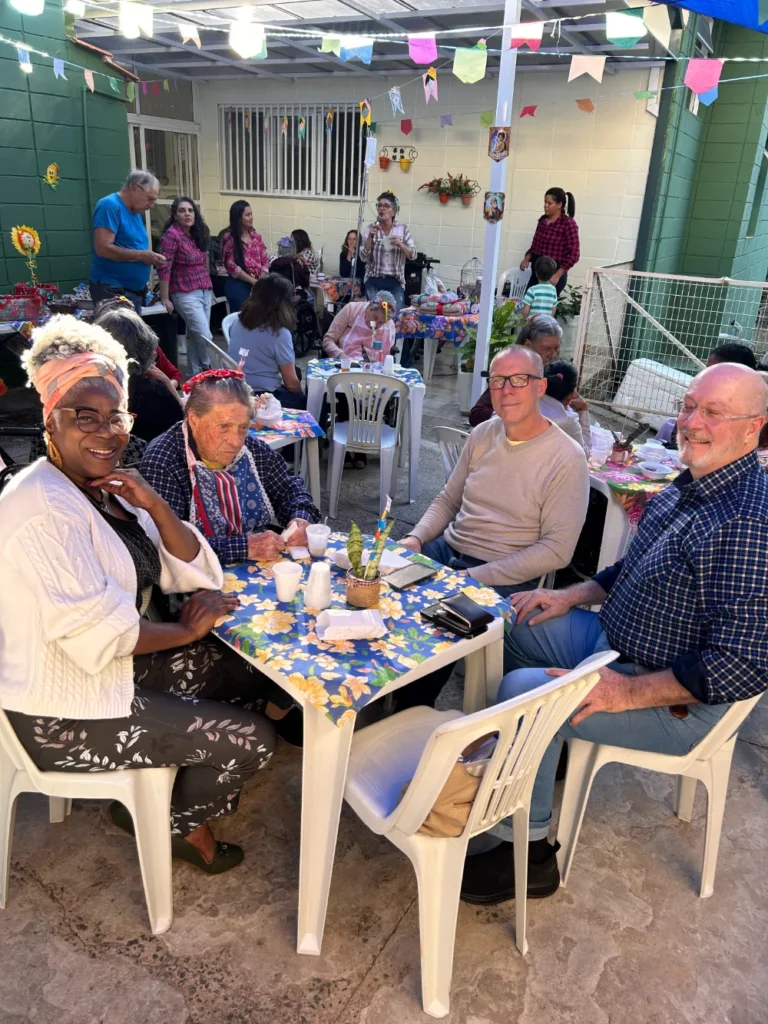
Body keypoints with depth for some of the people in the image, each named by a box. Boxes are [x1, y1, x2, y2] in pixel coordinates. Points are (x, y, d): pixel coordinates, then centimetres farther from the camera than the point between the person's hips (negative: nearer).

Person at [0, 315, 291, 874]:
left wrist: (155, 505, -13)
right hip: (60, 715, -9)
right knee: (252, 739, -8)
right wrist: (187, 630, -15)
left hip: (114, 663, 9)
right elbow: (95, 634, -29)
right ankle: (177, 826, 24)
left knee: (256, 671, 12)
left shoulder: (107, 489, 5)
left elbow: (197, 576, 2)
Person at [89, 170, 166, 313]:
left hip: (134, 290, 9)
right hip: (112, 290, -9)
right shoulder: (110, 205, -12)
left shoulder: (136, 212, 14)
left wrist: (151, 258, 2)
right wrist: (142, 256, -18)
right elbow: (103, 248, -21)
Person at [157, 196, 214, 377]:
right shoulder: (172, 234, -11)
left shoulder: (198, 233, 11)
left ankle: (195, 375, 16)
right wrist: (165, 298, -16)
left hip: (205, 291, 7)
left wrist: (209, 288, 19)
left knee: (195, 336, 9)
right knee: (205, 336, -12)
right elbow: (164, 268, -14)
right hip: (186, 294, -7)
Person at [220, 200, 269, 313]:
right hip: (238, 285, -4)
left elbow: (265, 261, 9)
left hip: (257, 285, 5)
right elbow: (231, 265, -10)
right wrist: (253, 281, -12)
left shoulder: (256, 236, 11)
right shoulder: (229, 237, -4)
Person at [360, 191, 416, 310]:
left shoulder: (403, 229, 2)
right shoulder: (371, 229, 2)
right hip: (373, 282, 0)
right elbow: (364, 257, -3)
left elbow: (412, 255, 0)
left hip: (395, 282, 0)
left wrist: (400, 244, -16)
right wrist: (370, 237, -14)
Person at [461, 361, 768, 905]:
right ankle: (549, 747, 32)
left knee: (523, 691, -25)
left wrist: (628, 693, -26)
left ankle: (529, 854, -5)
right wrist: (573, 595, 6)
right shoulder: (688, 487, 4)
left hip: (678, 699, -10)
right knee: (515, 621, 15)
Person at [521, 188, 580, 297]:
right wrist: (527, 257, 1)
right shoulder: (542, 220, 9)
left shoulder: (568, 224, -11)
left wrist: (557, 275, -19)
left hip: (553, 275, -7)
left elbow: (574, 254, -13)